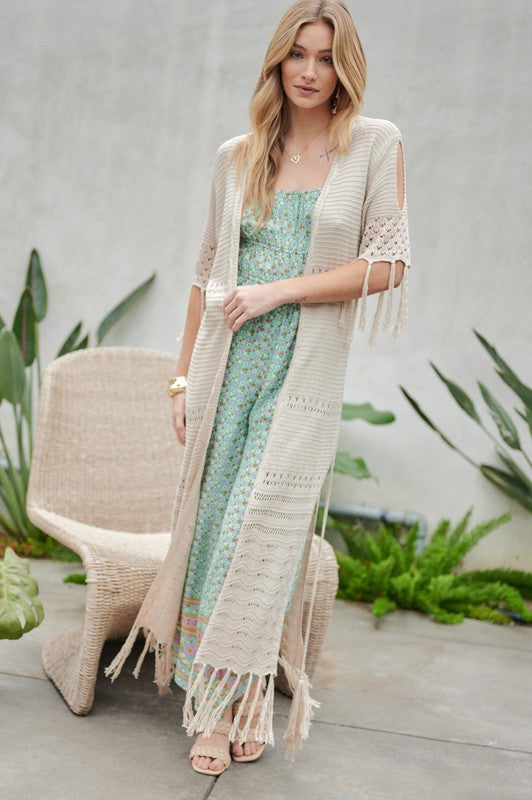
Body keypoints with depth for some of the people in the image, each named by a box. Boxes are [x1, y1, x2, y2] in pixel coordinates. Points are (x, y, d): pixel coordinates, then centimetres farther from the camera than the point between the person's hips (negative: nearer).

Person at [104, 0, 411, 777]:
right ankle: (215, 707, 19)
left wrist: (279, 291, -12)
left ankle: (238, 701, 13)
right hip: (226, 364, 3)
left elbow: (388, 264, -7)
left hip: (306, 372, -3)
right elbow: (208, 272, 12)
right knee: (212, 525, 4)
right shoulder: (236, 156, 8)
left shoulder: (375, 144, -1)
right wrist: (184, 375, 9)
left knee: (261, 534, -4)